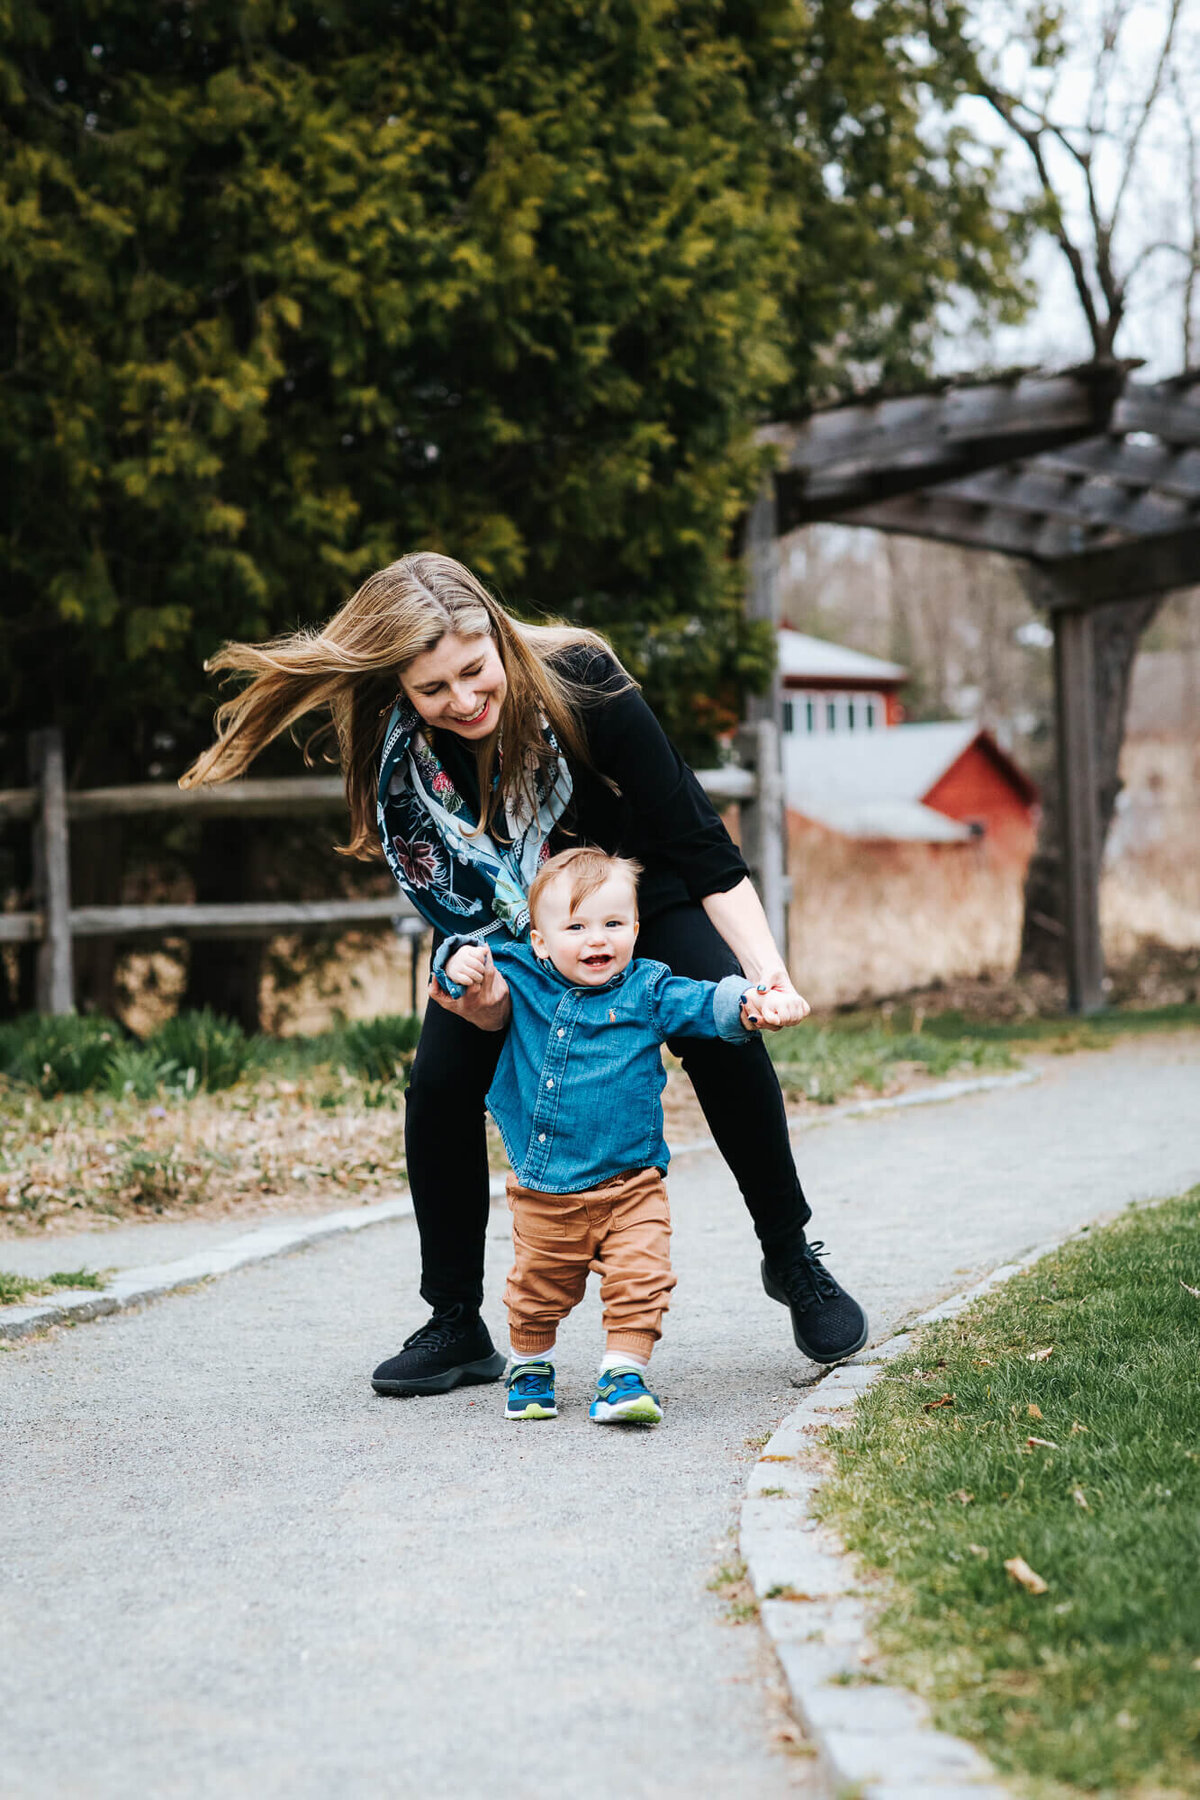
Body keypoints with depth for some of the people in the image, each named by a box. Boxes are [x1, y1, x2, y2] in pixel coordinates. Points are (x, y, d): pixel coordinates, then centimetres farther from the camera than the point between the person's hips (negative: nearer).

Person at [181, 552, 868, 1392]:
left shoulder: (578, 681, -34)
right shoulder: (396, 755, -27)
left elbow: (700, 846, -28)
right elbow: (455, 906, -19)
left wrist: (767, 974, -37)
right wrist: (478, 986, -40)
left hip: (640, 887, -2)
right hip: (505, 921, 2)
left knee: (723, 1038, -21)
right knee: (440, 1086, -13)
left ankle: (792, 1257, 1)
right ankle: (456, 1324, 4)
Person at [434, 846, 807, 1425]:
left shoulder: (648, 991, -3)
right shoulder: (521, 977, -1)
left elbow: (707, 1004, -8)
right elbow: (473, 961, 5)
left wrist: (758, 1004, -27)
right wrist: (460, 961, -20)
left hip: (629, 1186, -1)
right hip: (542, 1190, 1)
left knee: (639, 1281, -11)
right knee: (537, 1288, 14)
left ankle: (623, 1376, 3)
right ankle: (530, 1367, 37)